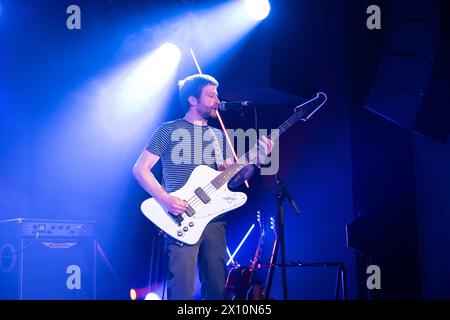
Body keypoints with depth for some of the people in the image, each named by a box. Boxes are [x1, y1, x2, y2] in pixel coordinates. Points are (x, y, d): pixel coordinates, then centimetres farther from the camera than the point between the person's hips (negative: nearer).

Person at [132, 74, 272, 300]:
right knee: (182, 292, -10)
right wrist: (165, 199, -16)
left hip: (214, 220, 6)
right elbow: (140, 168, -3)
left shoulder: (218, 135, 18)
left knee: (217, 290, 6)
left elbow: (231, 180, 14)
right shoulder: (169, 130, 1)